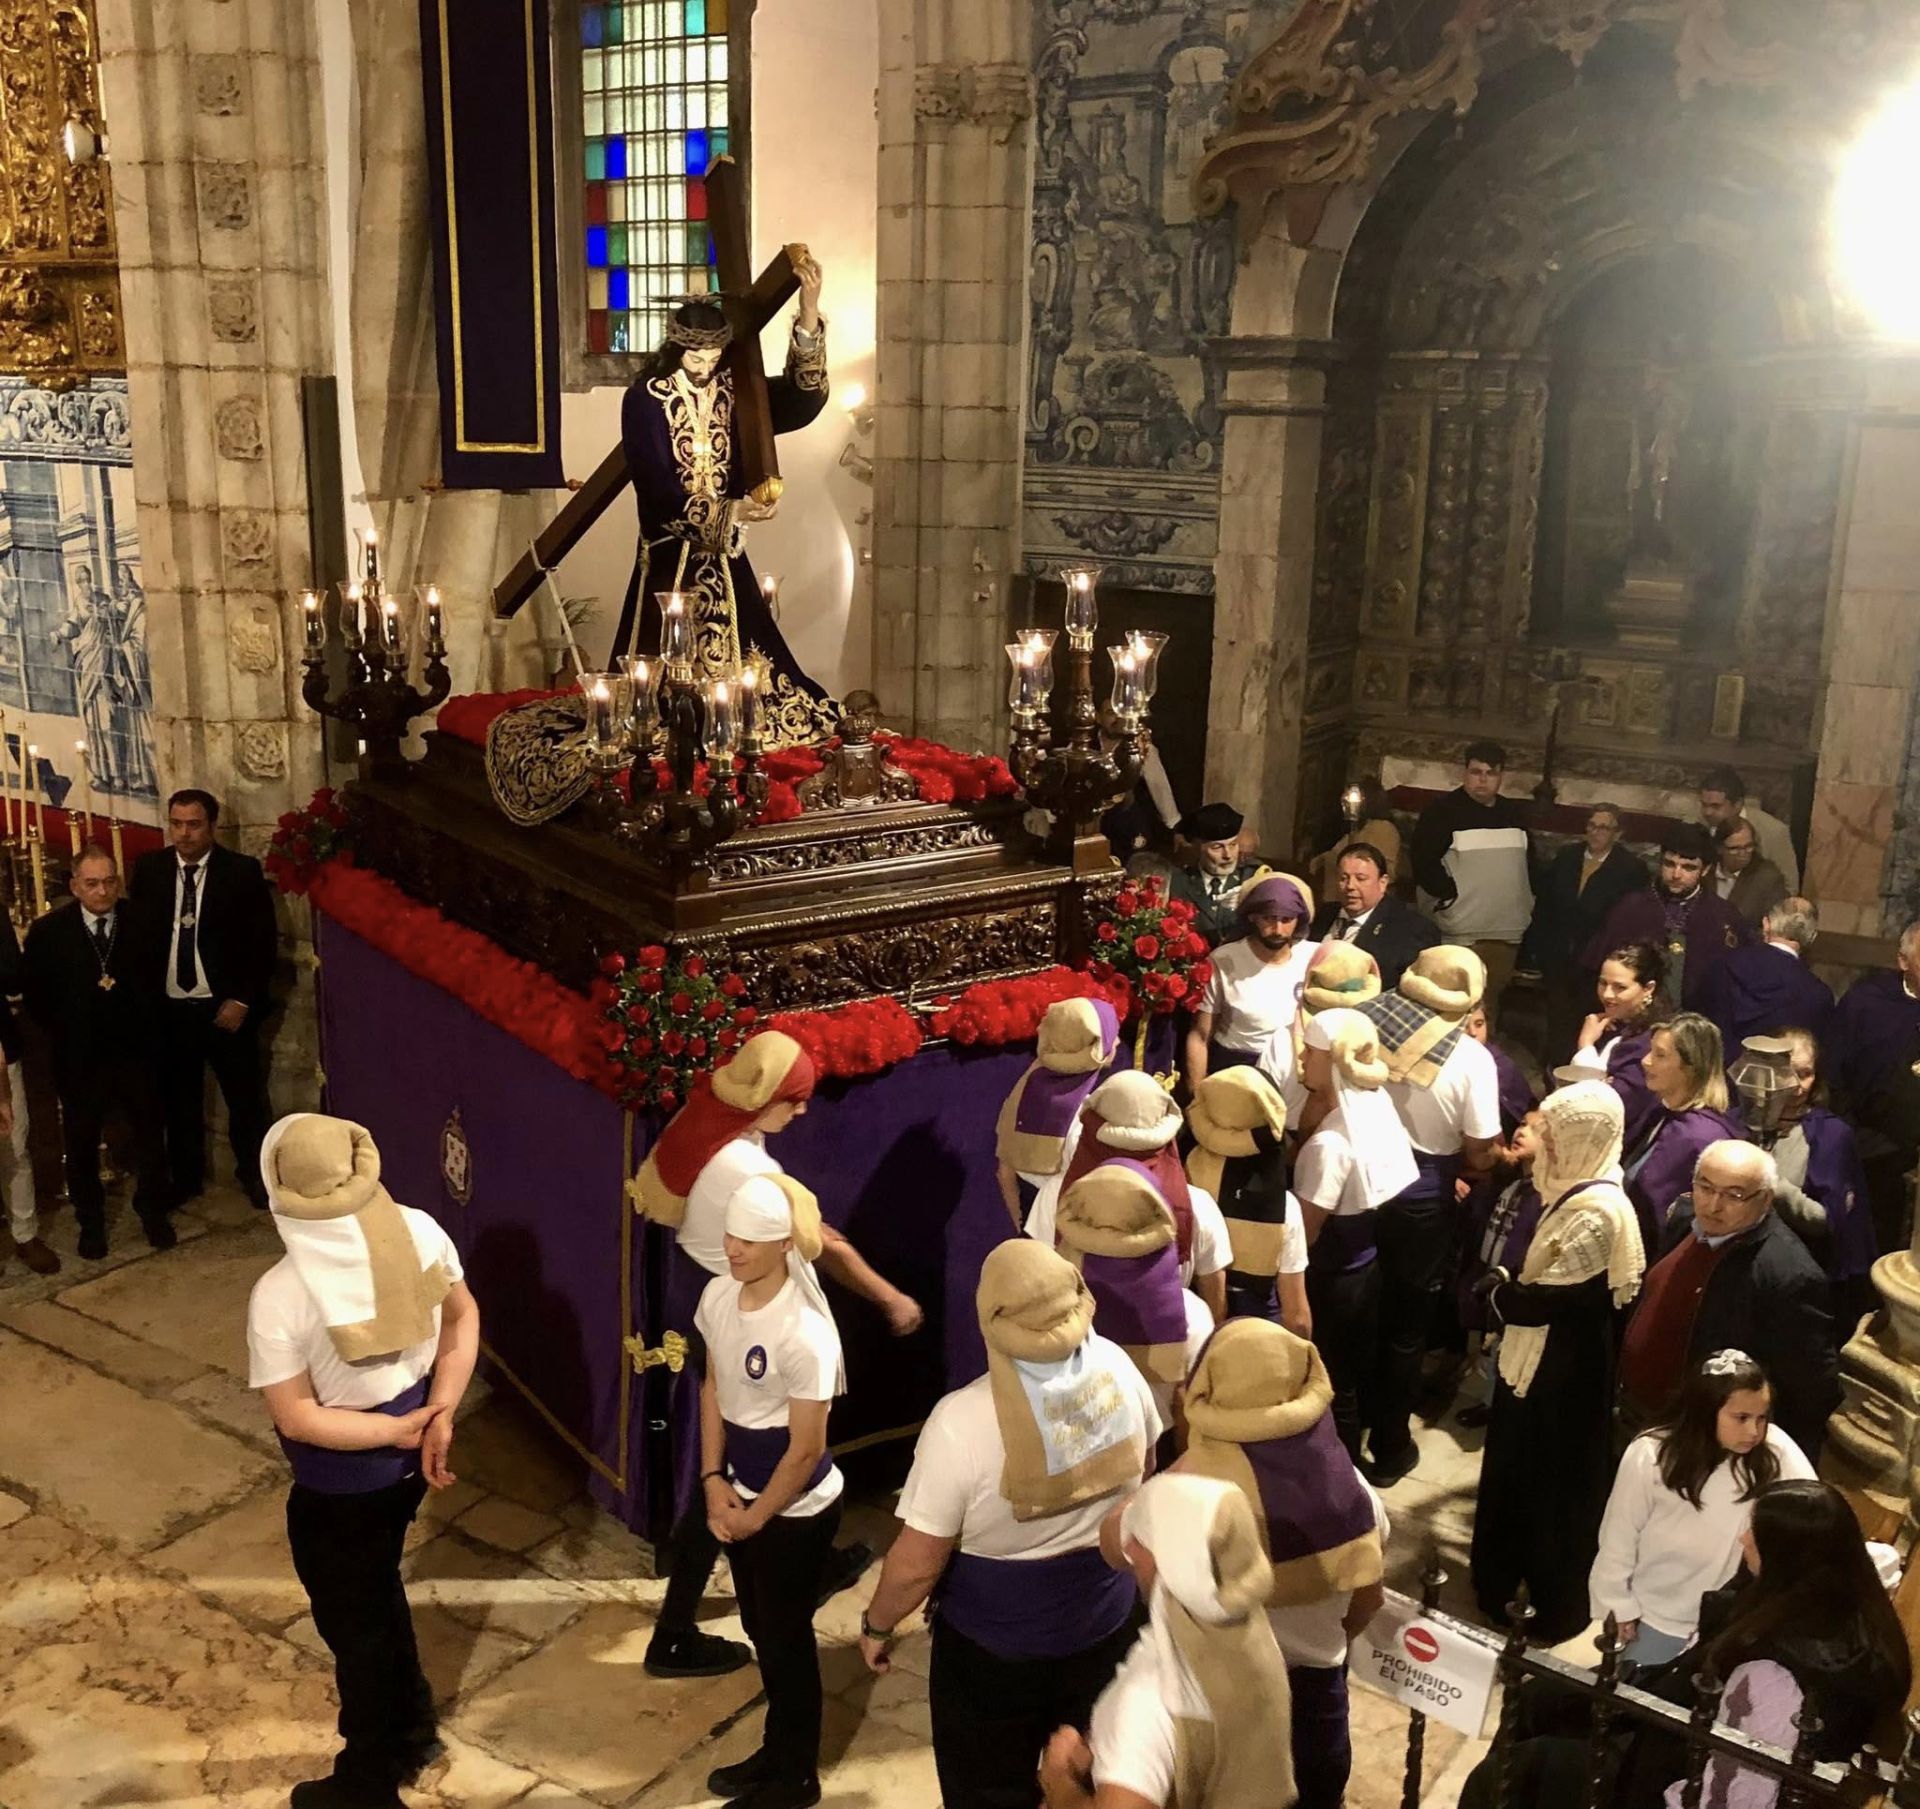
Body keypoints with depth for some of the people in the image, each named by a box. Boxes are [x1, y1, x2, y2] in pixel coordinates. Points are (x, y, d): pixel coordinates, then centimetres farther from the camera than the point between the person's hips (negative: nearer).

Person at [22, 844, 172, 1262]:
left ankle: (153, 1212, 29)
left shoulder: (140, 922, -5)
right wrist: (59, 1032, -2)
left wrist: (147, 1021, 0)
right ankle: (90, 1222, 28)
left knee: (149, 1135, 12)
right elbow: (32, 992, 1)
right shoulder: (48, 931, -6)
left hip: (135, 1051, 1)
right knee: (81, 1144, 12)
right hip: (78, 1058, 0)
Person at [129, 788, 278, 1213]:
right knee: (178, 1098, 13)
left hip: (226, 1007, -2)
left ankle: (254, 1175, 25)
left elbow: (264, 942, -6)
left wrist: (242, 1000, -10)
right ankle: (185, 1177, 29)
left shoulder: (243, 871, -6)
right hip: (168, 1009, 2)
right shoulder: (149, 869, 2)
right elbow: (134, 933, 5)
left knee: (245, 1098, 8)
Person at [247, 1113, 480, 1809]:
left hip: (340, 1488, -6)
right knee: (377, 1590, 31)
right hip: (408, 1462, 6)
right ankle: (412, 1729, 51)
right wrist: (438, 1414, -8)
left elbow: (296, 1417, -24)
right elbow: (464, 1317, -4)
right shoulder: (419, 1232, -15)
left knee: (353, 1624, 18)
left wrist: (401, 1431, -16)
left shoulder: (280, 1295, -30)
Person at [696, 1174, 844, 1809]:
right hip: (743, 1491, 7)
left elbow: (806, 1449, -22)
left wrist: (755, 1518, -11)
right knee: (760, 1629, 23)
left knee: (786, 1636, 11)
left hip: (796, 1508, -7)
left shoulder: (804, 1333, -30)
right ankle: (776, 1750, 45)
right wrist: (714, 1481, -1)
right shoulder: (718, 1295, -8)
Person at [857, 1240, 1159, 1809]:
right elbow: (1144, 1467, 5)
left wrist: (876, 1625, -2)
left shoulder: (963, 1420, -31)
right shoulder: (1116, 1367, -15)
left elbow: (917, 1564, -22)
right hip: (1107, 1624, 5)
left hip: (995, 1648, -4)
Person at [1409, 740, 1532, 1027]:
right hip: (1460, 932, -6)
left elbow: (1529, 863, 23)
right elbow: (1424, 863, -12)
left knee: (1490, 1003, 12)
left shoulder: (1515, 814, 14)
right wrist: (1451, 896, -15)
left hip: (1506, 931, 6)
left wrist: (1528, 902, 14)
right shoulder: (1443, 810, -5)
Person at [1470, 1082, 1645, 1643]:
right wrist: (1507, 1288, -6)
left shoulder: (1598, 1212, -28)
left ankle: (1558, 1608, 28)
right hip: (1539, 1361, 9)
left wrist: (1496, 1286, -9)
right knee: (1517, 1472, 23)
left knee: (1554, 1487, 9)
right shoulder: (1576, 1192, 3)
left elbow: (1540, 1299, -26)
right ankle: (1500, 1581, 42)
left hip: (1563, 1372, -9)